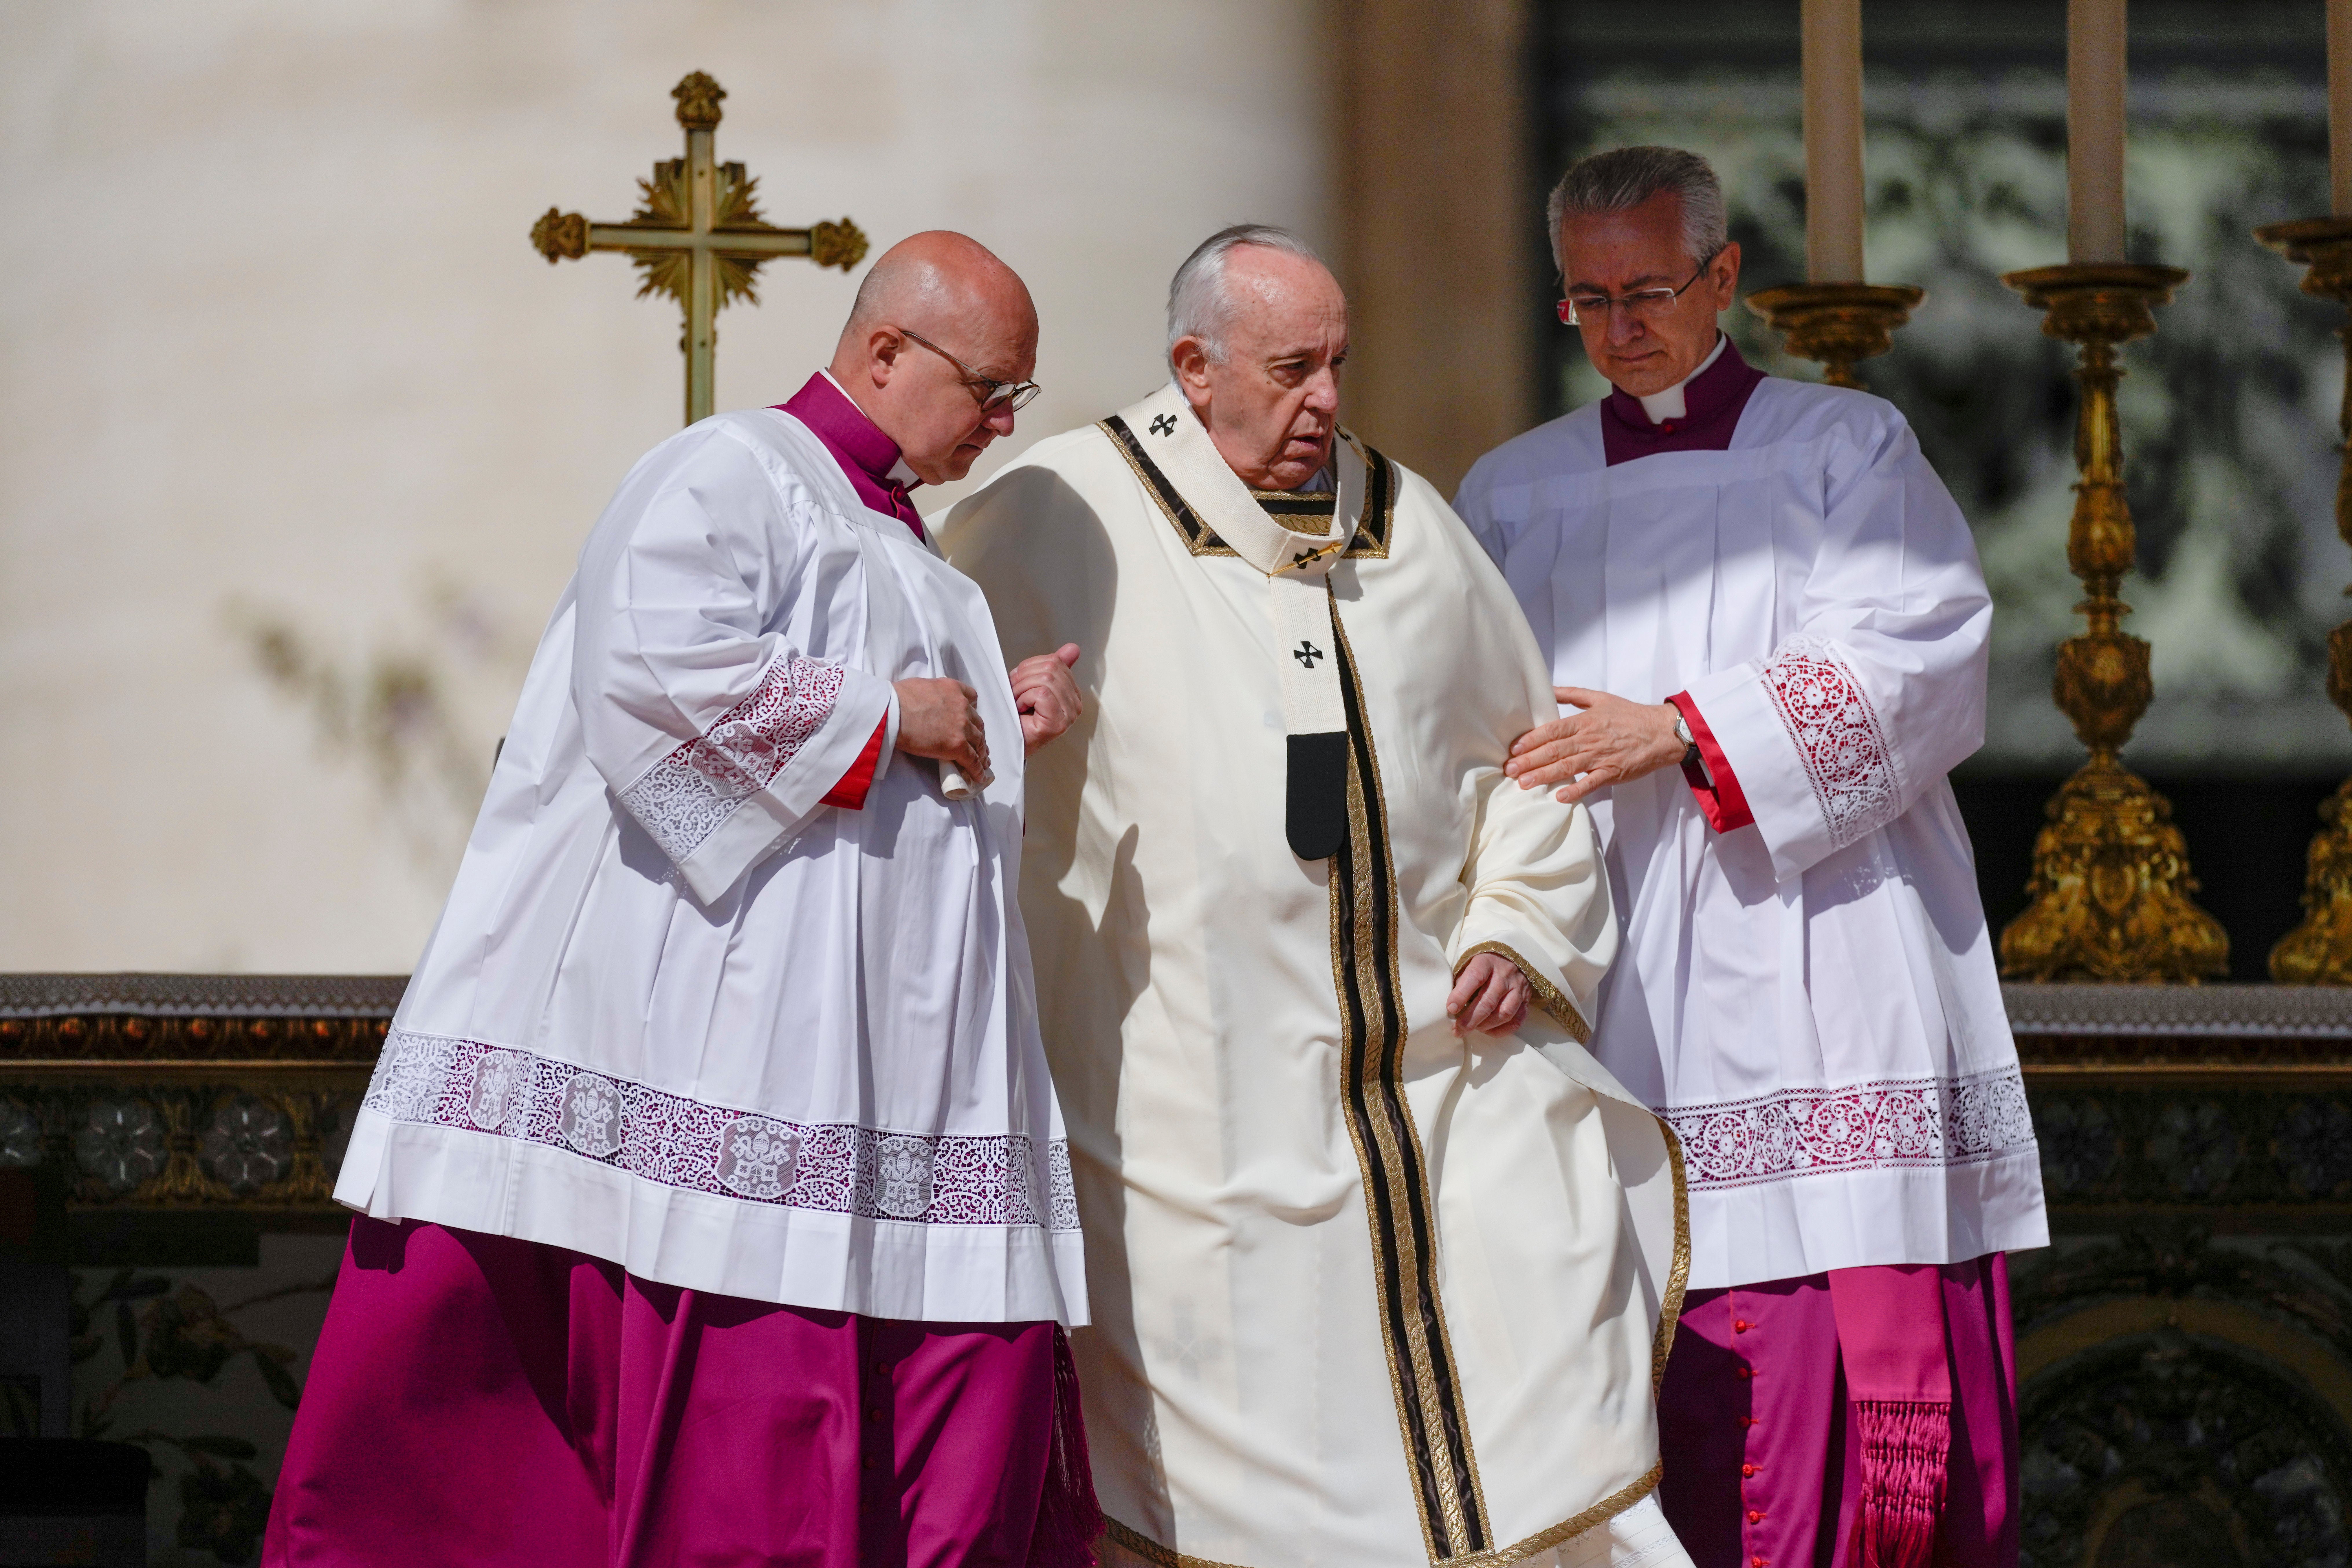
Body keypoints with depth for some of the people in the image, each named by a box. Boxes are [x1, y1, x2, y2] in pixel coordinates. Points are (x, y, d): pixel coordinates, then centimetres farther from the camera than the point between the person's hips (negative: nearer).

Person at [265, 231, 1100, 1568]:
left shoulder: (898, 542, 24)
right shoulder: (728, 477, -4)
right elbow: (655, 672, -21)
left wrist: (998, 727, 13)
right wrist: (887, 716, -14)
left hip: (889, 1054, 9)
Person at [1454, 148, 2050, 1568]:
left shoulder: (1846, 450, 10)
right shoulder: (1514, 493, 19)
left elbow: (1917, 657, -4)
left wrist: (1679, 730, -12)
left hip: (1820, 982, -2)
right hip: (1625, 1007, 2)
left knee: (1862, 1331, -11)